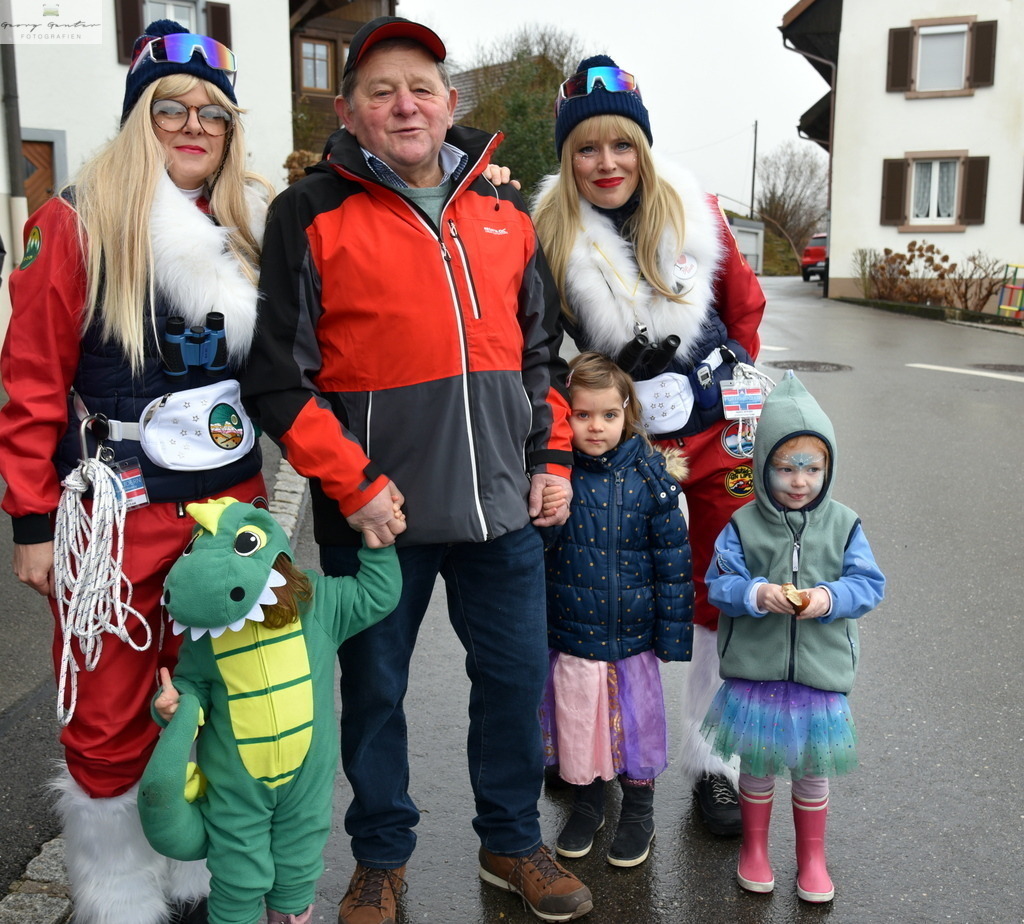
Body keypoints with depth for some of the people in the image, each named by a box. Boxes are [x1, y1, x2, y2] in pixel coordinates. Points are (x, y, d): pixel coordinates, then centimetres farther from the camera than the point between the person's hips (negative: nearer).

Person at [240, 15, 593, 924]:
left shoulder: (506, 211, 10)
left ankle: (513, 842, 37)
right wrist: (352, 484, -13)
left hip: (503, 505, 4)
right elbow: (280, 377, -7)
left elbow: (542, 348, 16)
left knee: (516, 676, 14)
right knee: (374, 689, 12)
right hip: (378, 512, -3)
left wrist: (553, 458, 7)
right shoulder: (312, 214, -4)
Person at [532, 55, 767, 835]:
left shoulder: (695, 213, -4)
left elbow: (745, 302, 8)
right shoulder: (550, 238, -9)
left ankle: (712, 763, 24)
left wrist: (732, 383, 5)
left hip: (719, 432, 2)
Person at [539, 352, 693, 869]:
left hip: (633, 633, 0)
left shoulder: (650, 477, -8)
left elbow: (673, 558, -4)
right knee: (577, 718, 15)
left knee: (635, 720, 13)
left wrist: (672, 631, -4)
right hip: (571, 632, 1)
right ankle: (586, 805, 39)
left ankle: (638, 814, 36)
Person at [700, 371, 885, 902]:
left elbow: (869, 585, -3)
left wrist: (829, 597, -21)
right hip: (755, 669, -1)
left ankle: (812, 857, 37)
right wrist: (758, 595, -25)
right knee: (757, 764, 15)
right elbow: (719, 584, -7)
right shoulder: (744, 525, -5)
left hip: (819, 672, 1)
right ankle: (754, 847, 37)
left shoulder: (843, 525, -2)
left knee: (812, 769, 15)